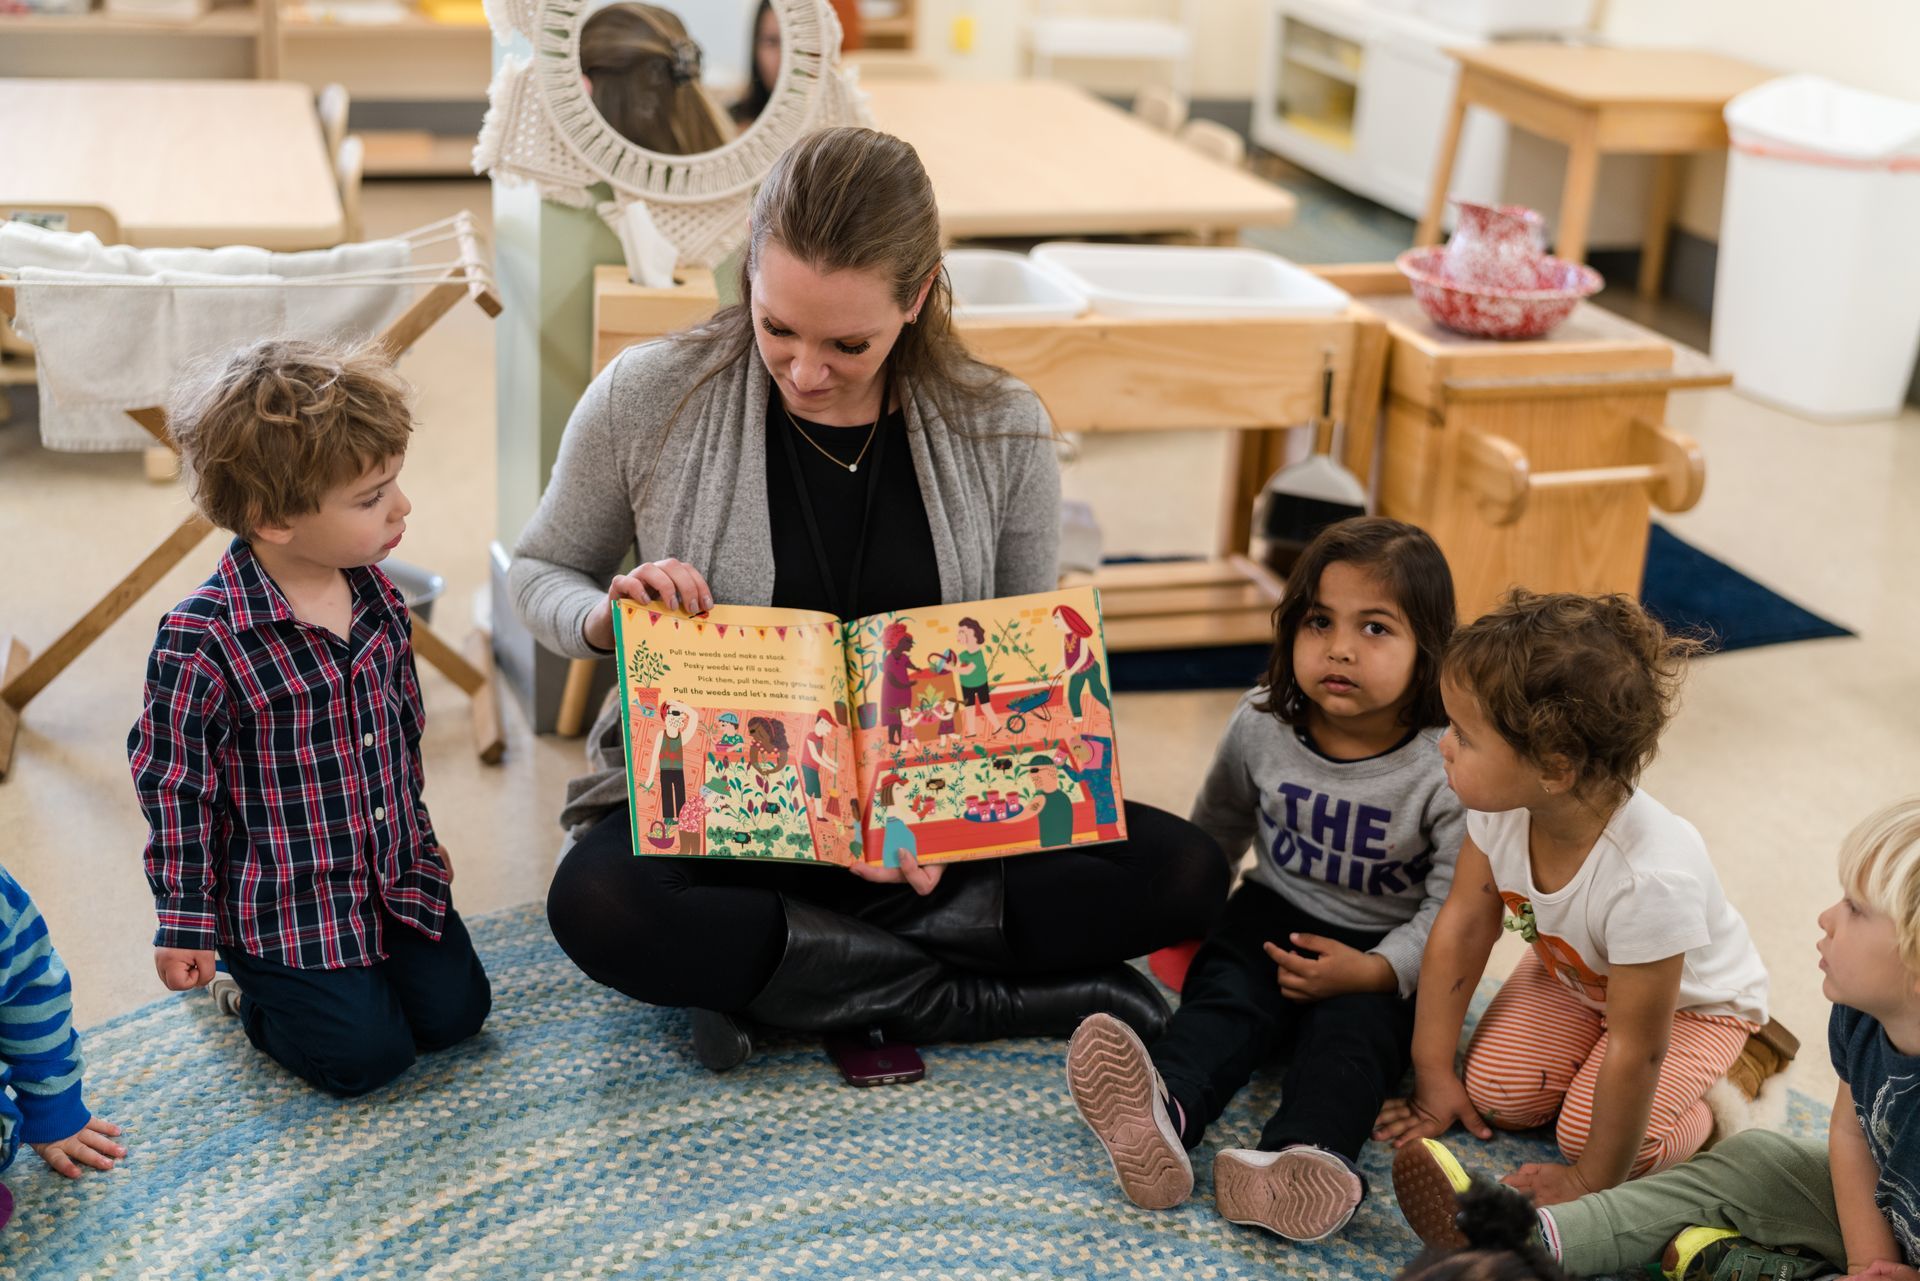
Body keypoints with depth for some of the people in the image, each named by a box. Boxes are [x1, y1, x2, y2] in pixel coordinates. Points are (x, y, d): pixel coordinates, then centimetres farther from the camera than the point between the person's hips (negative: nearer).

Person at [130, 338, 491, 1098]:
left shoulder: (376, 596, -3)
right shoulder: (201, 639, -23)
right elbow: (174, 784, -14)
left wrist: (415, 836, 21)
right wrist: (186, 924, -10)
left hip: (395, 873, 6)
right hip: (285, 897, -6)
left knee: (454, 1012, 4)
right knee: (366, 1056, -6)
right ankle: (240, 974, 19)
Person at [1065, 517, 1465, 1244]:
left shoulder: (1449, 768, -16)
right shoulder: (1261, 727, -3)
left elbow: (1454, 905, -14)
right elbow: (1215, 833, 16)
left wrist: (1376, 971, -26)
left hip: (1384, 957, -2)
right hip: (1273, 919, 3)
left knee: (1352, 1034, -31)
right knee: (1220, 1001, -26)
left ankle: (1303, 1161, -60)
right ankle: (1161, 1116, -58)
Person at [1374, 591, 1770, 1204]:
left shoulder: (1650, 877, -45)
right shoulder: (1501, 807, -28)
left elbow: (1634, 1050, -34)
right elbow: (1462, 928, -12)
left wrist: (1591, 1182, -23)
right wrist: (1433, 1073, -7)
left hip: (1690, 1001, -5)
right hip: (1574, 974, 5)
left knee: (1588, 1128, -22)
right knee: (1495, 1093, -10)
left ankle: (1720, 1092, 5)